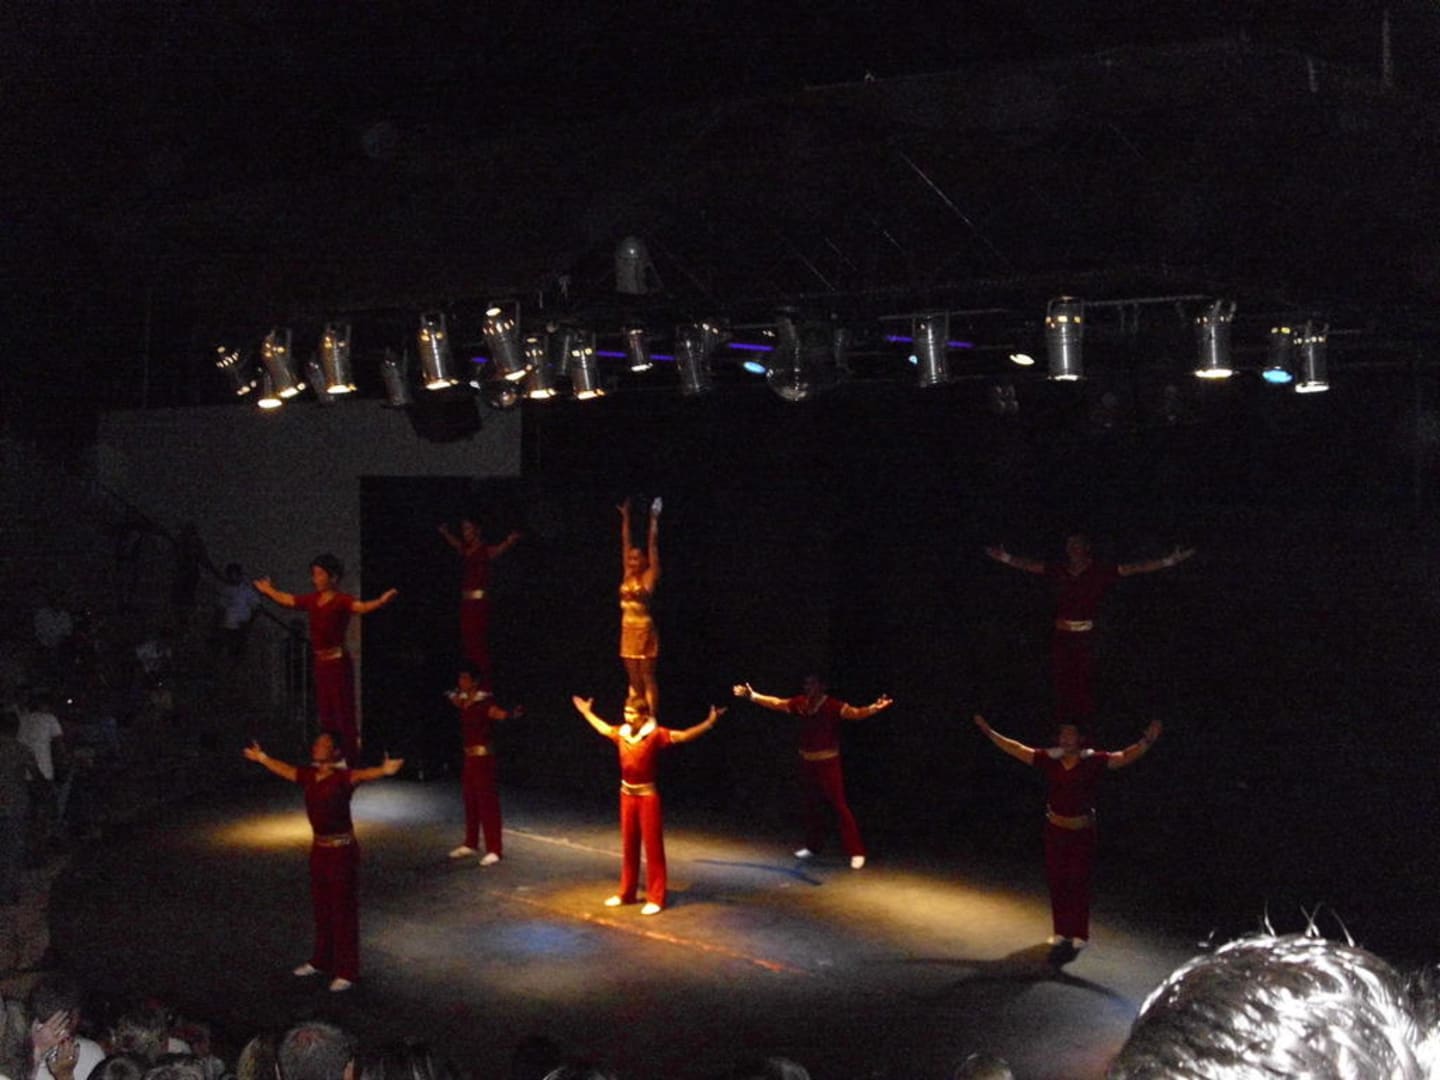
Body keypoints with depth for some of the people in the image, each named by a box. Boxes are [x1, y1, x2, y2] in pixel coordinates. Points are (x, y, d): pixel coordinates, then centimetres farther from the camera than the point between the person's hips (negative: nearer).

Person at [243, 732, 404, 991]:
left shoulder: (342, 777, -18)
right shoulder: (309, 775, 3)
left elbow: (362, 775, -38)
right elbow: (285, 769, 22)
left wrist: (383, 770, -59)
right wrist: (262, 758, 36)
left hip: (342, 850, -7)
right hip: (319, 848, 7)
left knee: (343, 910, 1)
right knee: (321, 908, 20)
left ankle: (346, 972, 9)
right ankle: (321, 960, 36)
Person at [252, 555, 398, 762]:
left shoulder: (342, 600, -11)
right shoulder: (312, 600, 10)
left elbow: (361, 607, -31)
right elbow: (286, 600, 26)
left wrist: (381, 601, -50)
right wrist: (268, 590, 39)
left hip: (337, 661, -8)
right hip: (320, 662, 8)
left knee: (343, 713, -6)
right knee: (325, 713, 14)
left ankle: (351, 757, -3)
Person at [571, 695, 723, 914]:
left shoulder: (655, 734, -15)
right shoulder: (622, 733, 2)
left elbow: (684, 736, -23)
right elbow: (604, 728, 24)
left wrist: (709, 722, -34)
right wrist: (586, 712, 35)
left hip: (648, 795, -6)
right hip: (627, 794, 6)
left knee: (653, 846, -1)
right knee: (628, 845, 14)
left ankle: (656, 899, 4)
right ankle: (626, 893, 26)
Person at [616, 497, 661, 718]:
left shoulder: (649, 576, -5)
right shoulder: (627, 576, 9)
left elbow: (653, 544, -8)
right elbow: (625, 542, 13)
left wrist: (654, 518, -9)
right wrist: (625, 517, 15)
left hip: (645, 630, -6)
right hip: (628, 630, 6)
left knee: (648, 678, -3)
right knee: (634, 680, 9)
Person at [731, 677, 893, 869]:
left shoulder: (833, 705, -20)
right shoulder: (800, 703, -3)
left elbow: (854, 712, -34)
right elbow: (777, 703, 10)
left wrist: (873, 708, -54)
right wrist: (752, 695, 13)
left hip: (828, 763, -6)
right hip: (807, 762, 6)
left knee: (839, 806, -6)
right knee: (811, 805, 19)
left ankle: (856, 851, -2)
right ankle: (813, 846, 35)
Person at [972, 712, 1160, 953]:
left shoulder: (1094, 761, -9)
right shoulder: (1049, 760, -2)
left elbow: (1126, 756, -16)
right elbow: (1016, 749, 2)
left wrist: (1147, 740, -30)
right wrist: (990, 732, 1)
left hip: (1082, 832, -3)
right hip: (1055, 830, 3)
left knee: (1079, 882, 2)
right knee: (1056, 881, 8)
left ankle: (1079, 933, 12)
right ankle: (1061, 931, 20)